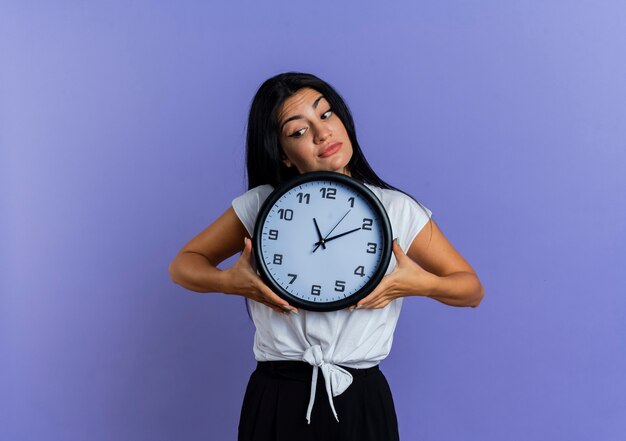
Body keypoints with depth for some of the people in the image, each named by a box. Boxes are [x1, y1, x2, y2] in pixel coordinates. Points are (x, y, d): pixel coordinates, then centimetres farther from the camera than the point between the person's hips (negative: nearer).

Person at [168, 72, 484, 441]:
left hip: (361, 402, 0)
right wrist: (228, 281, -15)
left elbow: (472, 289, 2)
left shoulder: (398, 210, -5)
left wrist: (420, 283, -19)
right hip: (276, 400, 0)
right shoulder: (259, 206, -4)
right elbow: (183, 264, 6)